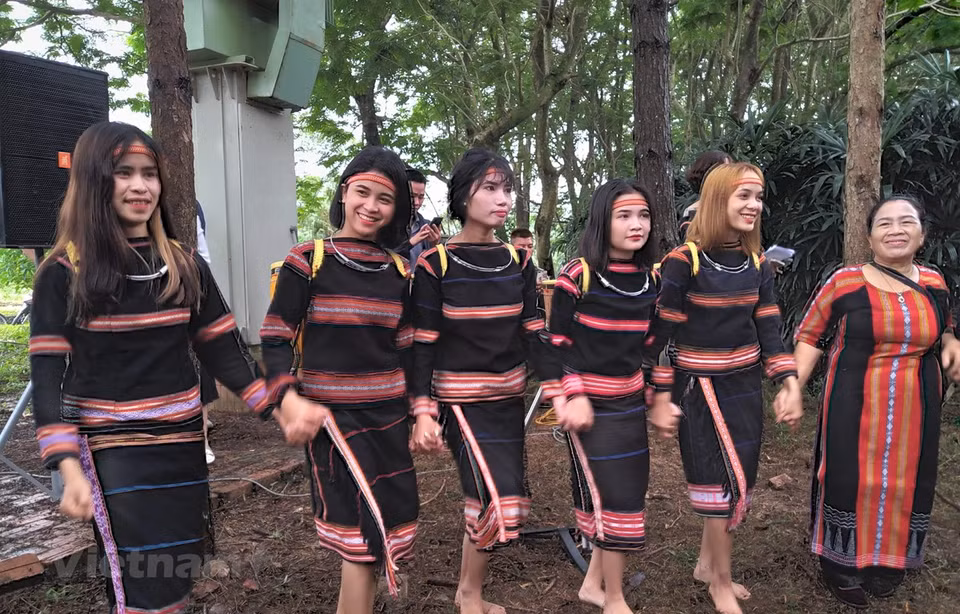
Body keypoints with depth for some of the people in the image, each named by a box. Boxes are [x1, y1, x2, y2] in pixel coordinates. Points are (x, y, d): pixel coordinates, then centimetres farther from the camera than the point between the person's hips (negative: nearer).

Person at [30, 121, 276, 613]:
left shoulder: (186, 266, 4)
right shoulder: (63, 273, -6)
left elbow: (224, 352, 6)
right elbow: (48, 377, -8)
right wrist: (69, 467, -17)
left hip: (183, 445, 4)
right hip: (113, 452, -4)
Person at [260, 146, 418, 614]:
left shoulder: (399, 272, 6)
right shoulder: (306, 262, -7)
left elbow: (404, 350, 11)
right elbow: (275, 340, -7)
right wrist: (288, 398, -22)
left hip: (388, 416, 5)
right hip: (332, 415, -5)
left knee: (386, 533, 13)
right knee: (364, 536, 0)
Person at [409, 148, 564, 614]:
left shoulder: (519, 262, 5)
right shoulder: (435, 264, -9)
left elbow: (533, 335, 6)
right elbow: (422, 345, -8)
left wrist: (556, 393, -2)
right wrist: (423, 413, -15)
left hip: (508, 399, 5)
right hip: (460, 400, -5)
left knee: (495, 501, 10)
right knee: (501, 502, -14)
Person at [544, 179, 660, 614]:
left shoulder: (651, 278, 4)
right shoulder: (578, 274, -13)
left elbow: (649, 343, 13)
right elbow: (557, 342, -11)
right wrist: (574, 396, -17)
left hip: (631, 402, 6)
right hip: (590, 403, -6)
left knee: (626, 493, 13)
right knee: (612, 497, 0)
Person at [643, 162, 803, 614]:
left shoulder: (757, 264, 4)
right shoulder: (683, 261, -16)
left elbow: (768, 330, 6)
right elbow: (661, 334, -13)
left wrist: (789, 384, -3)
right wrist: (661, 399, -11)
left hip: (746, 385, 7)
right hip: (703, 387, -6)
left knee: (737, 480, 15)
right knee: (729, 483, -2)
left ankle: (707, 564, 35)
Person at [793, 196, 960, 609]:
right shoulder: (844, 282, -10)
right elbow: (811, 335, -4)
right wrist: (794, 385, -15)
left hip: (914, 410, 4)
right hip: (853, 408, -3)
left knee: (903, 483, 13)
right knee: (849, 481, 4)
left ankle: (889, 560, 33)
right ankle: (843, 563, 23)